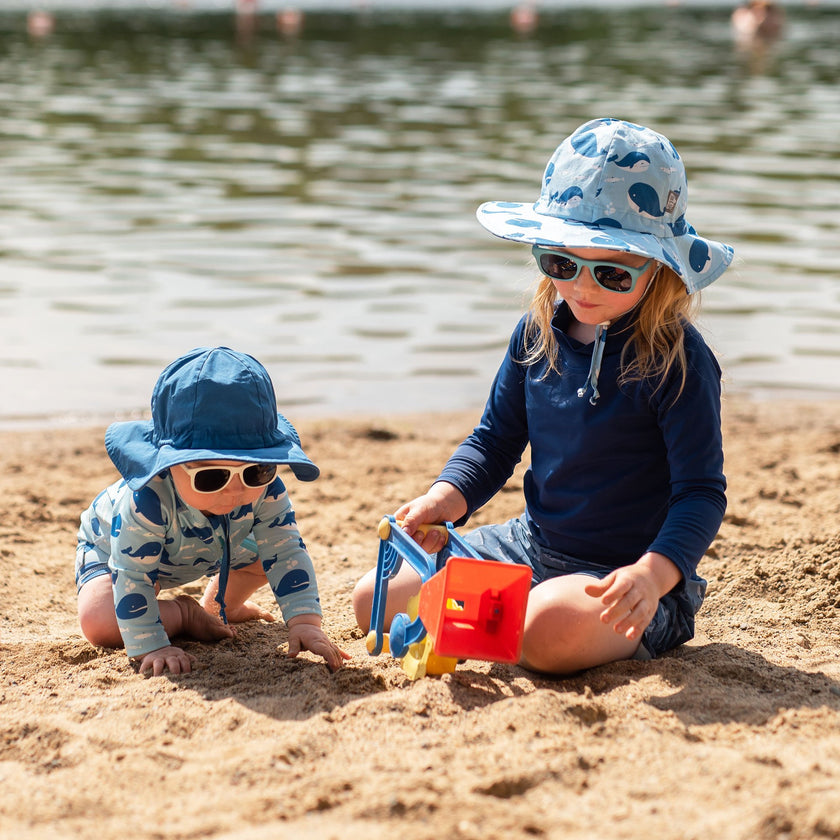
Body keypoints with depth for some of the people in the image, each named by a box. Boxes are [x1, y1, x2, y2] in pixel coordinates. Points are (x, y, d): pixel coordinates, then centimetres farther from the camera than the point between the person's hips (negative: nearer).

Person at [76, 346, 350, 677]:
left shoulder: (264, 489, -34)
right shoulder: (147, 500, -49)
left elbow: (286, 554, -28)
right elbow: (132, 577, -43)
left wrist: (305, 622, -38)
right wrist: (150, 648, -46)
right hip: (110, 549, -5)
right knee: (98, 622, -31)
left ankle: (216, 607, 23)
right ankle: (183, 614, -4)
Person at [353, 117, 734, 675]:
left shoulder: (678, 360, -19)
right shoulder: (539, 331, 0)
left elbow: (702, 493, -21)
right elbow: (497, 440, 11)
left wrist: (653, 575, -39)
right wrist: (448, 497, -11)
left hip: (625, 570, -6)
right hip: (531, 545, 6)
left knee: (548, 632, -38)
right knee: (375, 600, 2)